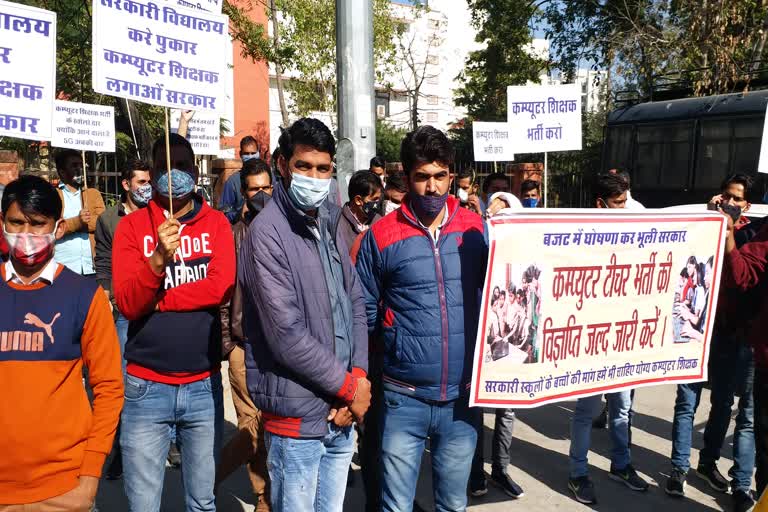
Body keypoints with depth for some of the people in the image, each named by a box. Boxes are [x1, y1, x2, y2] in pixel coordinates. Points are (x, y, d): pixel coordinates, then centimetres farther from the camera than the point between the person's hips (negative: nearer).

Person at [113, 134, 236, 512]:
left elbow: (222, 288, -12)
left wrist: (156, 299, -13)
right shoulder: (132, 225, 0)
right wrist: (158, 259, -26)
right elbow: (127, 304, -11)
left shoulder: (216, 223, 3)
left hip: (204, 385, 1)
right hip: (146, 386, -1)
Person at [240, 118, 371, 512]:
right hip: (297, 416, -7)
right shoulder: (268, 233, -16)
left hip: (341, 413, 7)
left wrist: (358, 377, -6)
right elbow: (286, 336, -21)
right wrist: (349, 388, -12)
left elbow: (355, 305, 8)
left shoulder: (329, 225, 8)